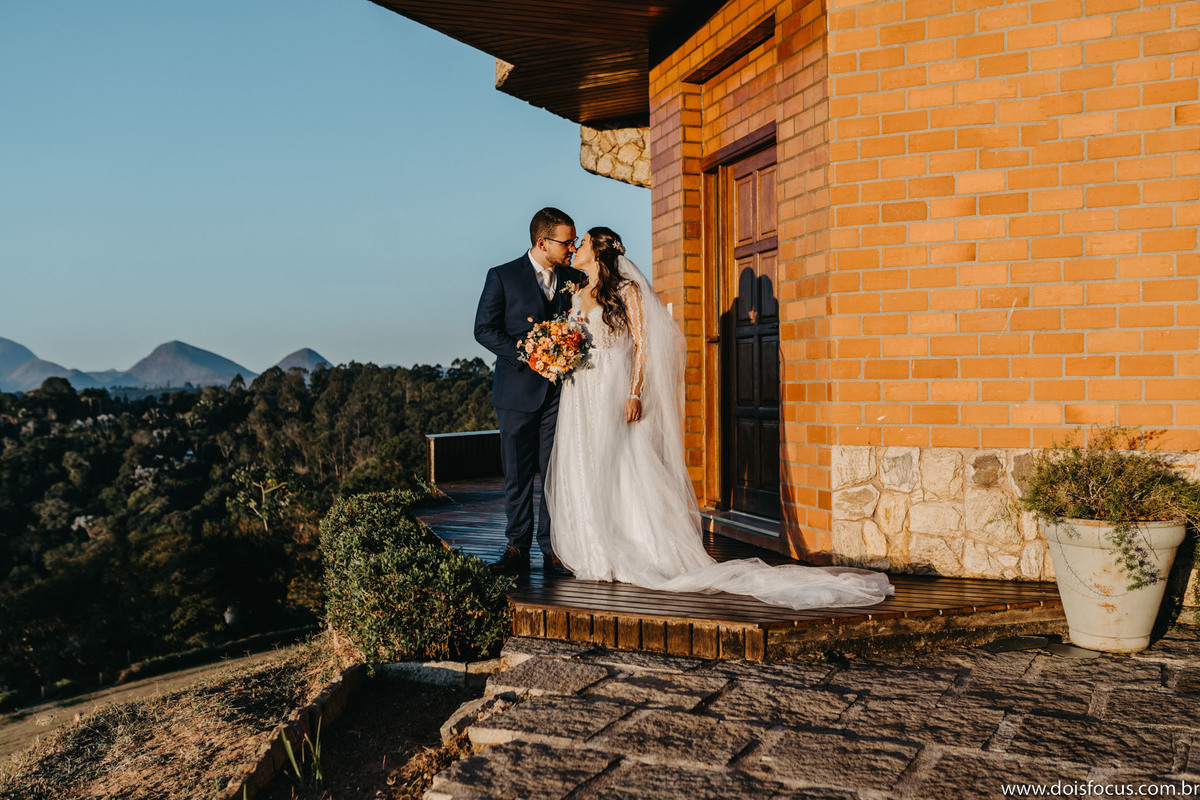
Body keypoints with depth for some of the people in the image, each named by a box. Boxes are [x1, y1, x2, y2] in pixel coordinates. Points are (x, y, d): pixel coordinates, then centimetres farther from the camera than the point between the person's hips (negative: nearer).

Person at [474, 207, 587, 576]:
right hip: (518, 390, -2)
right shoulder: (502, 277, -1)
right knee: (518, 473, 2)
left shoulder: (574, 279, 9)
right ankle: (517, 549, 12)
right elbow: (484, 329, -3)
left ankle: (552, 549, 11)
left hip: (560, 390, 3)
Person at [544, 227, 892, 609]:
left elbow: (641, 343, -7)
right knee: (582, 474, 3)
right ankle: (596, 558, 11)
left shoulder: (626, 290, -1)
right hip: (581, 396, 7)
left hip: (617, 389, -6)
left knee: (625, 471, -10)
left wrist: (634, 392, -16)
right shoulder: (577, 297, 18)